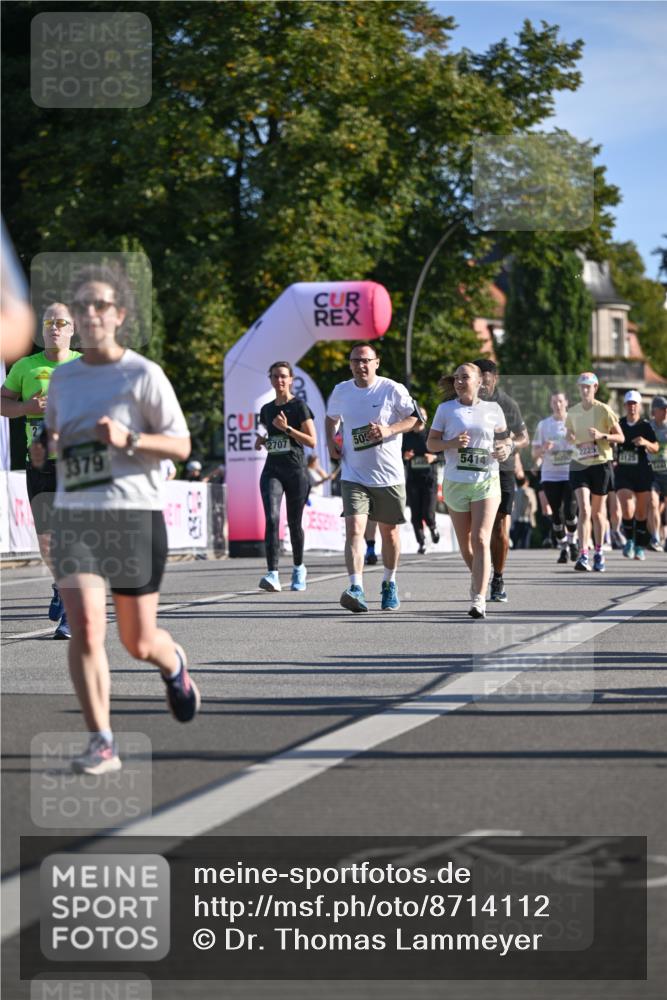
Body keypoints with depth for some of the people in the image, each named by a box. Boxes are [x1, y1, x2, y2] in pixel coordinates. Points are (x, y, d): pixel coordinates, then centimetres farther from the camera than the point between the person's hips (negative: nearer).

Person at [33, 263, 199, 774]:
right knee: (85, 629, -14)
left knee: (139, 643, 7)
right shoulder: (63, 377, 10)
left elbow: (181, 446, -4)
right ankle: (102, 742, -9)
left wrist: (128, 440, -20)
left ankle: (174, 664, 43)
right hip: (74, 517, 3)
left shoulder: (143, 375, -4)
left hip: (134, 515, -3)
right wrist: (45, 446, 0)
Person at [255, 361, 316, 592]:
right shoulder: (266, 409, 14)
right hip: (272, 470, 3)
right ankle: (272, 574, -24)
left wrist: (287, 428, -15)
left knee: (294, 523, 7)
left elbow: (312, 441, -5)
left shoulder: (299, 407, -1)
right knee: (272, 519, -16)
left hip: (296, 471, -3)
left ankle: (298, 569, 29)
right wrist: (260, 441, 5)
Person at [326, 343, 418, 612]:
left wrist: (389, 430, -18)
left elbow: (415, 417, -2)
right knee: (354, 529, -17)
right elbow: (331, 418, 23)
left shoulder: (393, 390, -6)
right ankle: (356, 590, -25)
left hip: (389, 476, -1)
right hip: (354, 476, 1)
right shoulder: (341, 391, 4)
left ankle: (389, 584, 34)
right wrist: (331, 442, 5)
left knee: (389, 531, 13)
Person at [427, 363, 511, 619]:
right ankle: (478, 577, 40)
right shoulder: (446, 409, 5)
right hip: (455, 482, 2)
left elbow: (505, 437, 17)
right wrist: (452, 443, -16)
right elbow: (431, 443, 4)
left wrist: (506, 448, -6)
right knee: (465, 542, 10)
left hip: (487, 481, -2)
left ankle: (479, 599, -18)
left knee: (481, 539, -15)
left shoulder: (493, 409, 5)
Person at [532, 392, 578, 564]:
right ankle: (563, 548, 13)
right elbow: (535, 453, 8)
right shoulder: (543, 425, 7)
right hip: (550, 475, 1)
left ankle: (572, 541, 13)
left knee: (570, 511, -12)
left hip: (571, 474, -1)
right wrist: (543, 448, -14)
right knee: (556, 514, 1)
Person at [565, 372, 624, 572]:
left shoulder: (604, 410, -5)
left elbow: (620, 437, -2)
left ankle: (599, 553, 26)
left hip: (601, 464, -1)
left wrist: (602, 435, -20)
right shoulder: (573, 412, 6)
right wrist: (571, 439, -4)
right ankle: (583, 556, -19)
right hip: (579, 465, 1)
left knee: (598, 511, 9)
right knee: (584, 510, -13)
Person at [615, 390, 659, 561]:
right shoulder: (619, 424, 4)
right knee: (627, 511, -14)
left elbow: (656, 448, -6)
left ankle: (640, 546, 19)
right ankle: (629, 540, 10)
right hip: (623, 473, 1)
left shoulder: (646, 426, -2)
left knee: (641, 512, 5)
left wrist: (646, 443, -23)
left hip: (642, 473, -1)